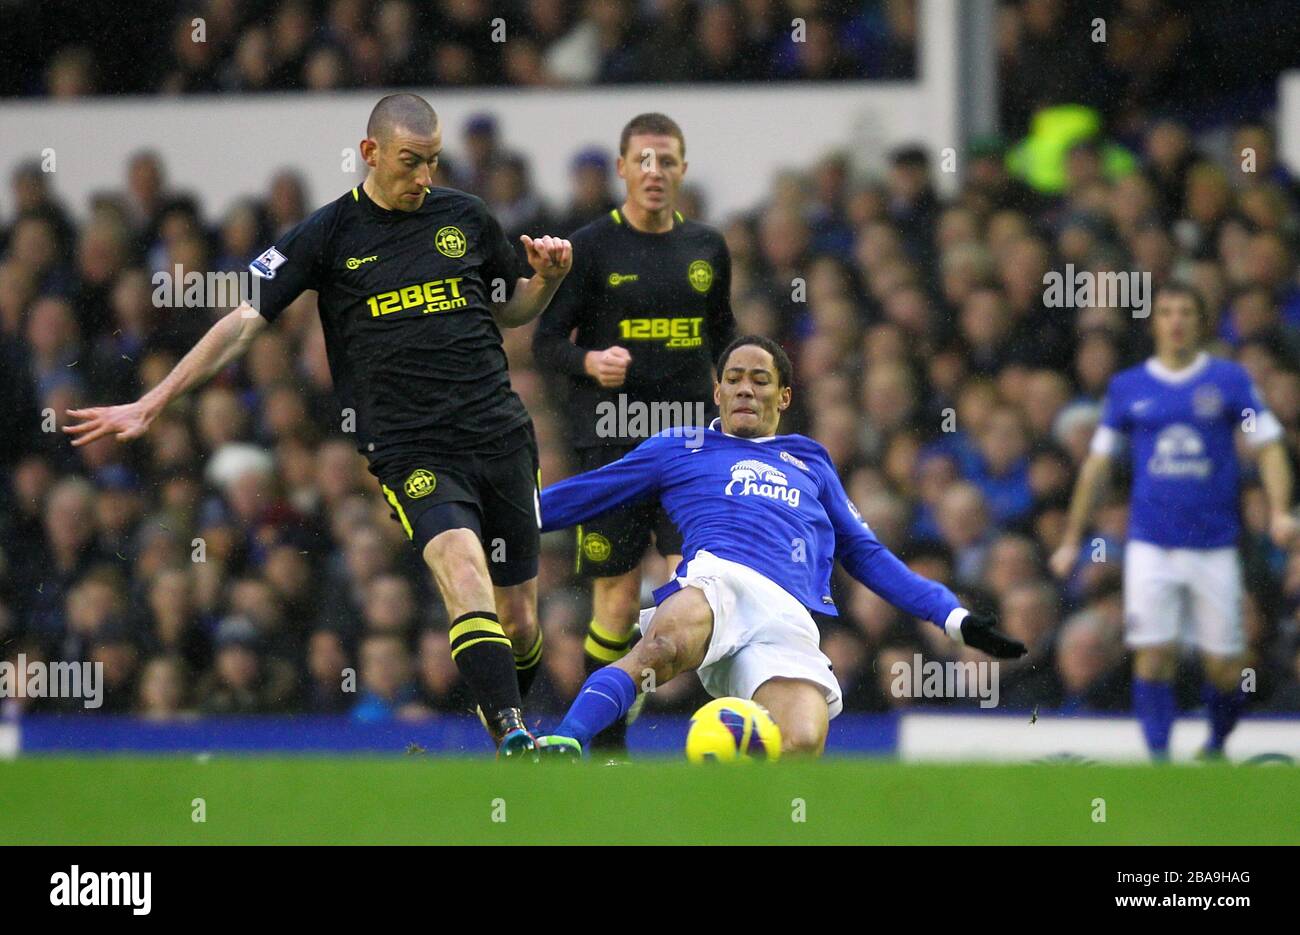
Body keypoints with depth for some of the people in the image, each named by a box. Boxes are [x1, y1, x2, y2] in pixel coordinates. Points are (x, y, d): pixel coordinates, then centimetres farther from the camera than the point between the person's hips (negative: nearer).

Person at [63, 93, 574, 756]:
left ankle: (507, 719, 30)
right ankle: (512, 740, -37)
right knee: (463, 567, -28)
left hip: (500, 435, 3)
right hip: (408, 448, -3)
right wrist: (151, 403, -5)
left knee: (518, 622, 3)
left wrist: (548, 277, 3)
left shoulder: (465, 217, 10)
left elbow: (511, 311, 25)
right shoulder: (328, 234, 1)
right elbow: (244, 321, -1)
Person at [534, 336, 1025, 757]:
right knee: (665, 645, -43)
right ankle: (561, 749, -50)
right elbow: (582, 495, 31)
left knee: (801, 746, -33)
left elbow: (867, 555, 39)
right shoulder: (677, 450, 30)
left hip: (789, 616, 2)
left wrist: (953, 617, 31)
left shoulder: (812, 464, 37)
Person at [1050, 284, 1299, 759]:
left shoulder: (1229, 380, 4)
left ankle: (1217, 747, 25)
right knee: (1153, 653, -12)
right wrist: (1071, 539, 15)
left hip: (1214, 545, 0)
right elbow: (1097, 463, 15)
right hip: (1150, 545, 0)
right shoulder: (1128, 387, 8)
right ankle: (1159, 759, -8)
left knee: (1222, 664, 1)